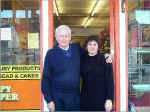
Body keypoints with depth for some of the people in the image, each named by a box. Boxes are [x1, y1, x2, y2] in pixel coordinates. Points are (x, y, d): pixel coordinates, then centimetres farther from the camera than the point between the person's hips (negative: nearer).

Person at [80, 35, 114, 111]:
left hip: (101, 98, -2)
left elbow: (109, 80, -7)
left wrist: (109, 99, -13)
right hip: (86, 98, 3)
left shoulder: (105, 59, -4)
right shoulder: (82, 59, 4)